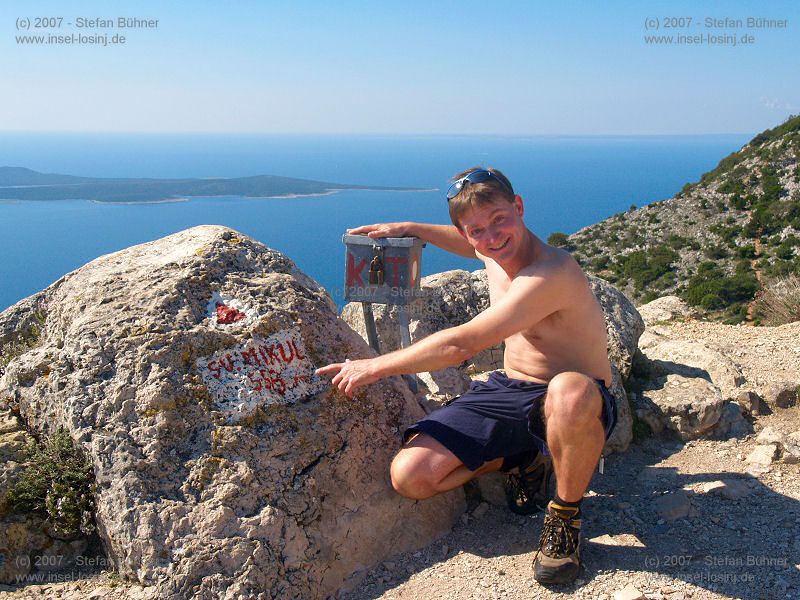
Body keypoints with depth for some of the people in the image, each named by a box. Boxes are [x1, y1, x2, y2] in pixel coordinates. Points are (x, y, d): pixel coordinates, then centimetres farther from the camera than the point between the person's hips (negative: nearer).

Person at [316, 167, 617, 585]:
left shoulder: (551, 274, -26)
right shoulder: (494, 251, 2)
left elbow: (461, 345, -28)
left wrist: (374, 367, -18)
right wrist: (410, 229, 22)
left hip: (575, 407, -6)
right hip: (506, 391, 7)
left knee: (571, 392, -46)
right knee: (409, 476, -13)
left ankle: (565, 515, -15)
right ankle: (520, 459, 13)